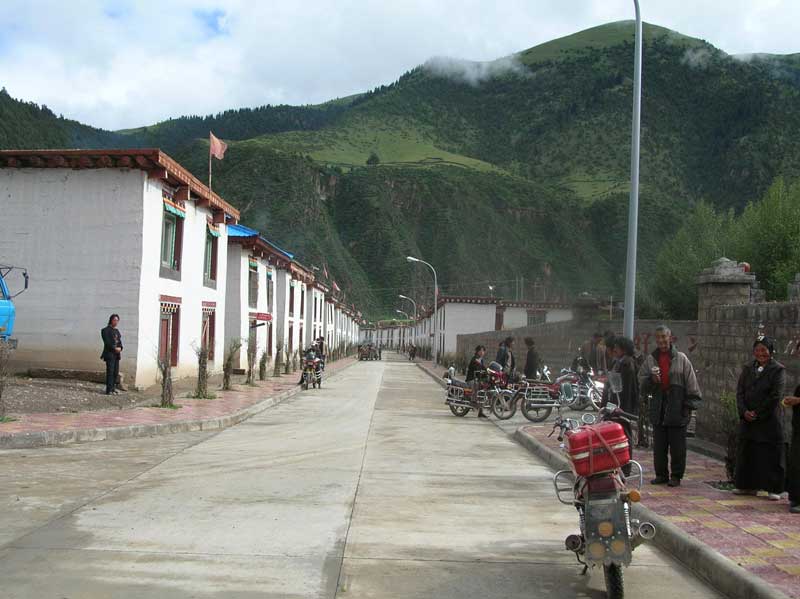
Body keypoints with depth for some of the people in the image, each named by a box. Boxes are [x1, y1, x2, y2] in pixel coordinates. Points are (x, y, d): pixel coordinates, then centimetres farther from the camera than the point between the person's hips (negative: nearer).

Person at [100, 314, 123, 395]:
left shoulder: (117, 330, 19)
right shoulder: (106, 330, -3)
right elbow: (107, 342, -12)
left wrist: (120, 348, -3)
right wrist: (114, 348, -17)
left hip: (116, 354, 7)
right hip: (109, 353, -7)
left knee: (116, 372, 7)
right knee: (110, 371, -9)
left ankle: (113, 388, 13)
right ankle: (109, 390, -9)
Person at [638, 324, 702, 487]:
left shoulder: (681, 359, 1)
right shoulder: (650, 360, 8)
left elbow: (691, 384, 2)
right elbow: (642, 387, 9)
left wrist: (690, 405, -4)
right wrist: (651, 379, -11)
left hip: (677, 410, -3)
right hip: (658, 410, 3)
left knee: (677, 447, 2)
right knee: (659, 446, 8)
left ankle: (676, 475, 13)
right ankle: (661, 474, 19)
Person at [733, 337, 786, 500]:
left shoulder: (778, 370, -5)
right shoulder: (748, 369, 10)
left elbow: (776, 396, -12)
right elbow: (740, 392, 6)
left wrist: (758, 413, -13)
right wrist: (744, 411, -9)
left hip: (769, 420, -5)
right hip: (747, 419, 5)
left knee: (771, 454, -1)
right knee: (746, 452, 10)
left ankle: (774, 489, 7)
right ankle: (747, 485, 20)